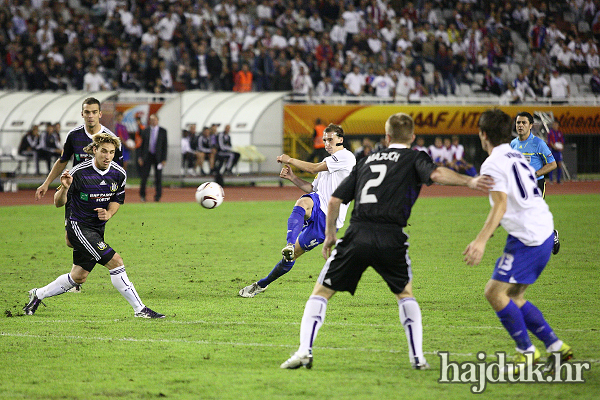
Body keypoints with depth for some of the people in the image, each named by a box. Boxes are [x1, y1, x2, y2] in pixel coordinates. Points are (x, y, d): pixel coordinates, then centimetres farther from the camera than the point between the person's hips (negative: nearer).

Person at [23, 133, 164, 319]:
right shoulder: (79, 172, -19)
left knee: (78, 277, 14)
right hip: (79, 226, -7)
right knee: (115, 261, -17)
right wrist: (64, 187, -34)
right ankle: (140, 309, -12)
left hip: (98, 228, 7)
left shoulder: (119, 174, -3)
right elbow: (58, 203, -14)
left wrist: (109, 213, -8)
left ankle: (38, 295, 33)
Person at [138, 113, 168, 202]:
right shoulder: (145, 131, 5)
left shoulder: (163, 131, 2)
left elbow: (164, 145, 0)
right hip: (147, 155, 1)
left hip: (158, 156, -1)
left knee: (158, 177, 1)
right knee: (144, 176, 1)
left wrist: (164, 159, -6)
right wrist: (140, 157, 0)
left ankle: (157, 196, 10)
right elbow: (142, 145, 7)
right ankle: (142, 195, 15)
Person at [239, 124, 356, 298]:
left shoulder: (345, 156, -3)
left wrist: (290, 160, 0)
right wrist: (292, 177, 13)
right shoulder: (328, 161, 27)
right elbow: (313, 188, 27)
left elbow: (314, 168, -9)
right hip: (318, 214, 7)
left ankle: (290, 245, -47)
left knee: (304, 202, -29)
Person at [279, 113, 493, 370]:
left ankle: (304, 351, -2)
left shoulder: (368, 161, 22)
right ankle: (417, 357, 12)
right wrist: (469, 181, -19)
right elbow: (435, 174, -12)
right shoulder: (413, 159, 11)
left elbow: (336, 199, 21)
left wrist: (330, 234, 32)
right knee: (405, 294, 22)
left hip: (357, 234, 2)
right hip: (391, 239, -2)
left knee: (321, 292, 12)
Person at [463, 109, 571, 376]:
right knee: (513, 297, 15)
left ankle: (526, 351, -2)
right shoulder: (519, 157, 17)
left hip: (528, 238, -9)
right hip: (544, 231, 9)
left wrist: (481, 241, -31)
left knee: (494, 292, -6)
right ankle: (555, 346, 14)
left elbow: (500, 206, -23)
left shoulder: (493, 165, -11)